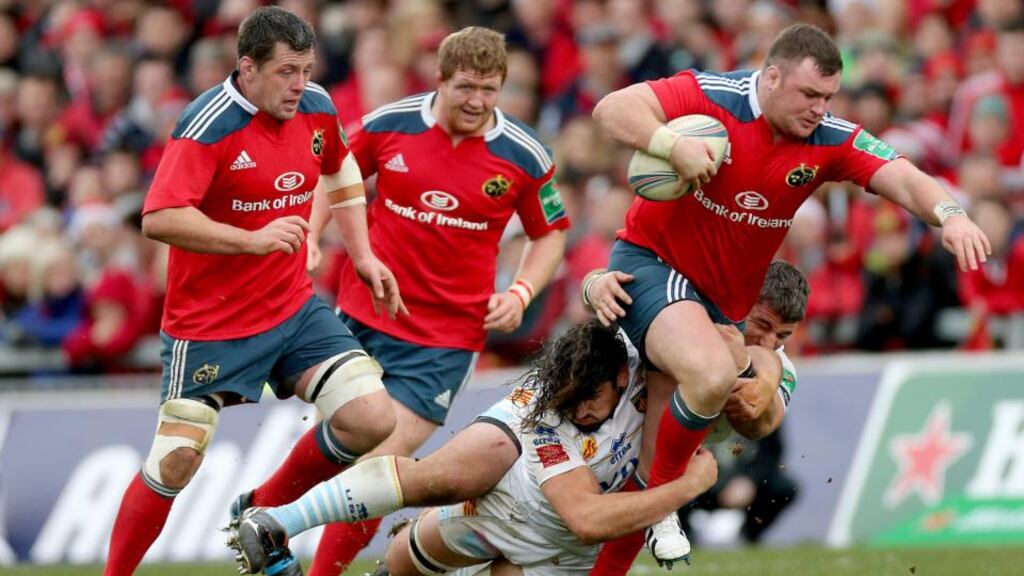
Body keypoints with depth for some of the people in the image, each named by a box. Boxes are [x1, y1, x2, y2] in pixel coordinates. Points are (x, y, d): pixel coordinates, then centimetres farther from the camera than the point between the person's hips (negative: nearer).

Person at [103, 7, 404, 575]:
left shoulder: (316, 108, 0)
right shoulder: (209, 125, -21)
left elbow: (341, 170, 23)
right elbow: (159, 218, -30)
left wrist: (362, 254, 15)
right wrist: (254, 239, -33)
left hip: (294, 309, 6)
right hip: (209, 326, -6)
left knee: (372, 421, -7)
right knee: (175, 464, -5)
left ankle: (266, 515, 15)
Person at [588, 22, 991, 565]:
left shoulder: (829, 139, -7)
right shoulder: (711, 97, -19)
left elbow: (903, 179, -18)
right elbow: (613, 109, -24)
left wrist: (949, 214, -38)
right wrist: (674, 146, -40)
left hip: (723, 301, 7)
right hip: (651, 261, -7)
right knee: (712, 376, -31)